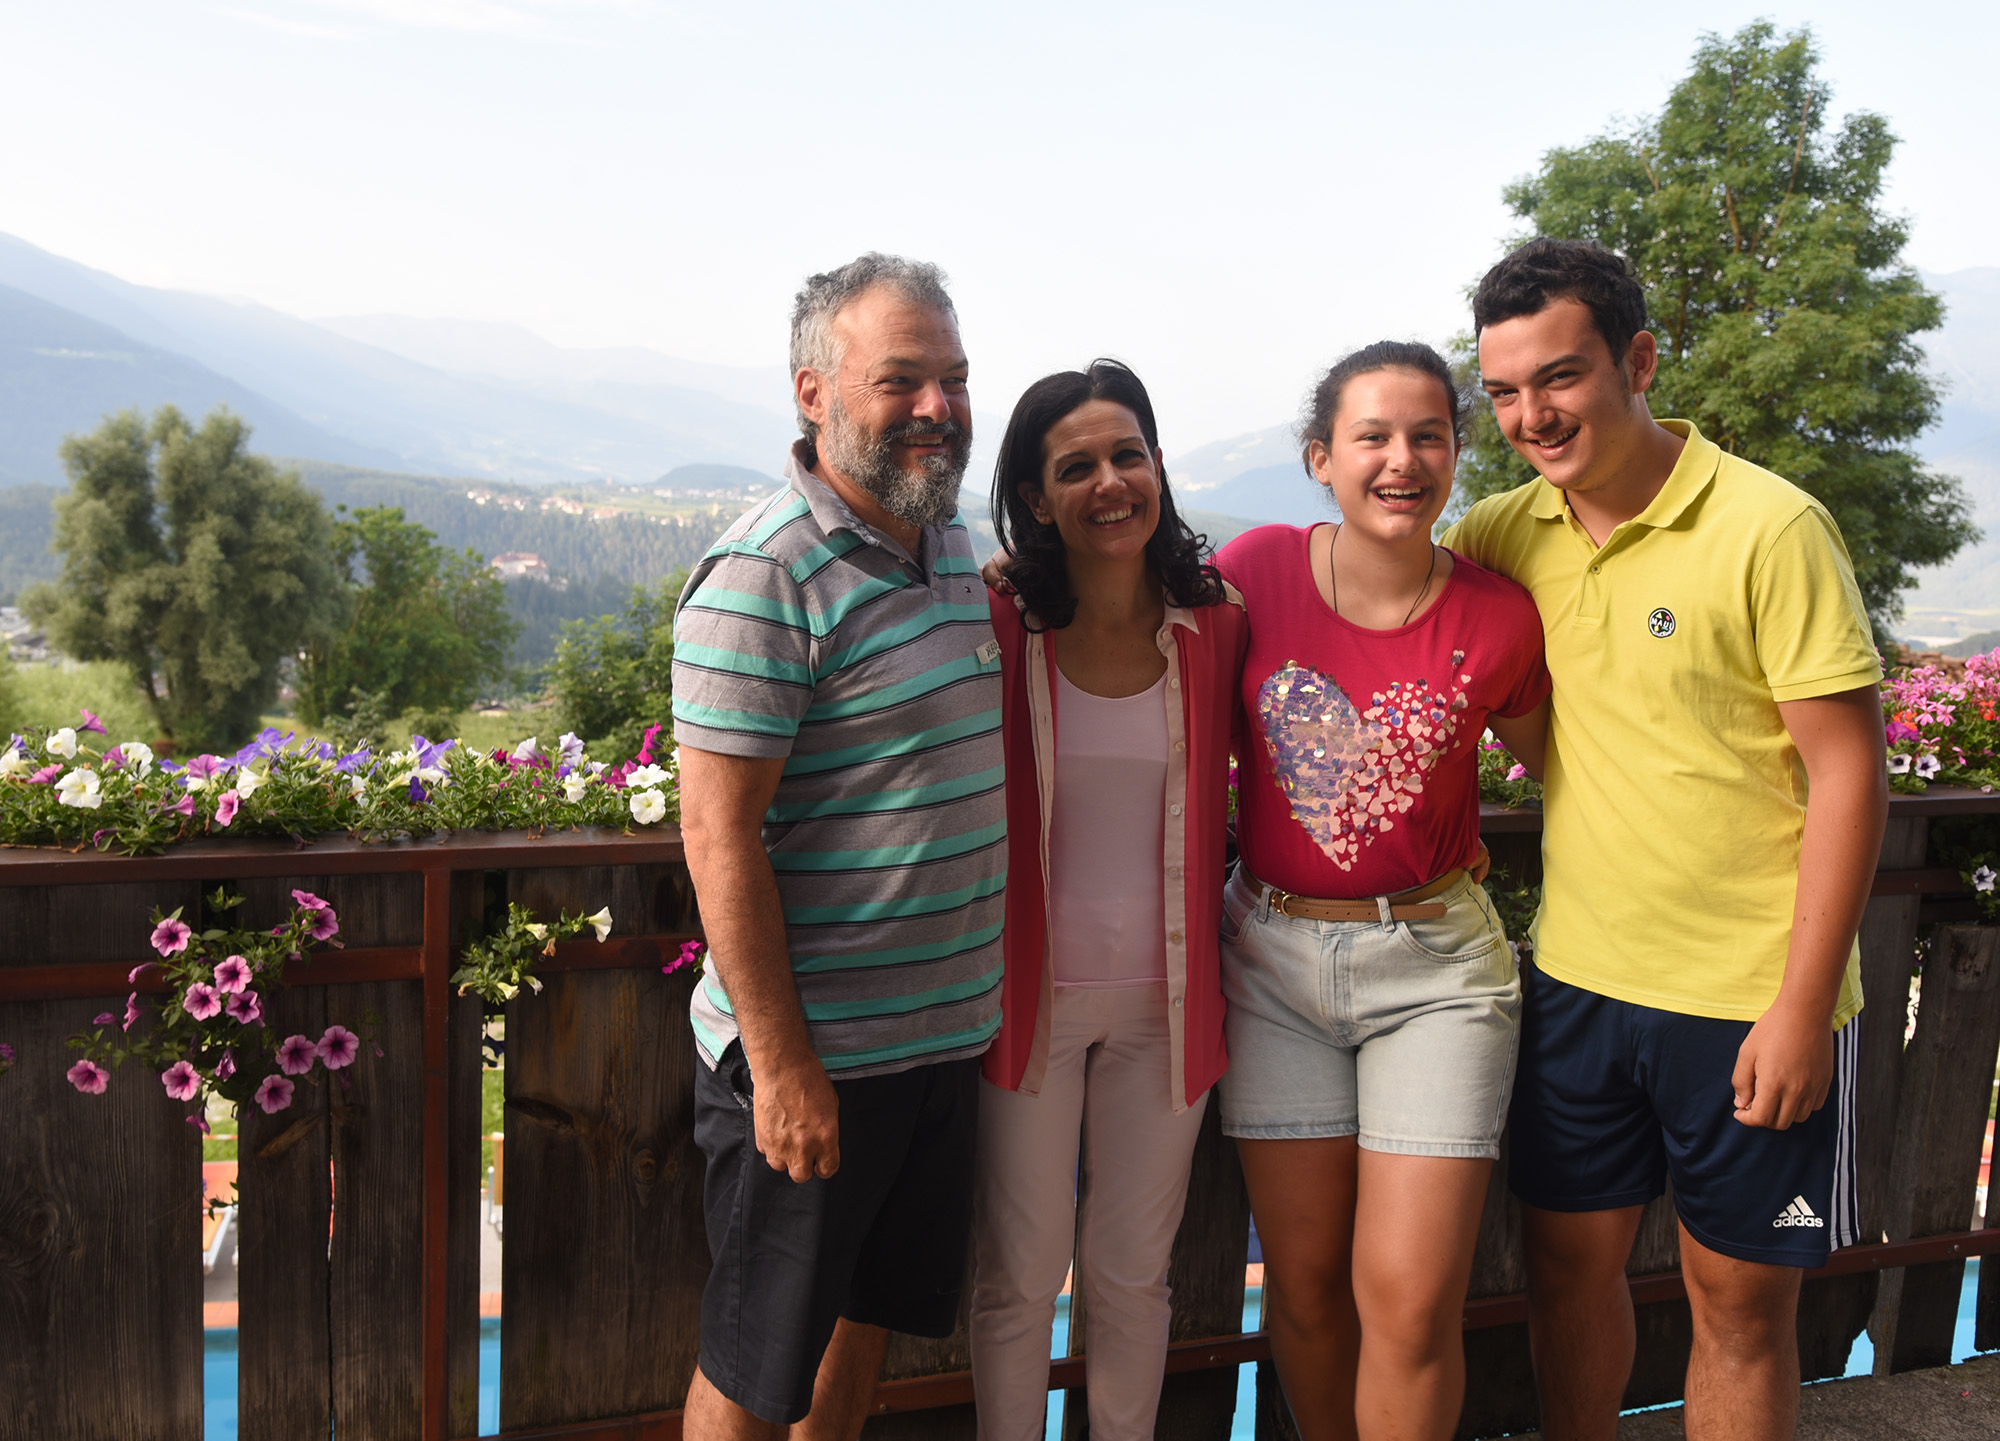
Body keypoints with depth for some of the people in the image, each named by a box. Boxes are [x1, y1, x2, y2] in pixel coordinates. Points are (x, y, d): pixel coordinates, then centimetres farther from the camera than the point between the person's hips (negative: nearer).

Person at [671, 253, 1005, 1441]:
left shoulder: (948, 540, 8)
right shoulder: (764, 576, -19)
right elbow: (720, 834, -20)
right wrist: (782, 1063, -20)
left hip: (945, 1031, 8)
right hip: (812, 1052, -8)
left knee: (873, 1315, 22)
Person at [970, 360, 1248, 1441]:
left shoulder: (1214, 624, -3)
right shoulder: (999, 626, -9)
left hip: (1164, 998, 2)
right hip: (1029, 994, -2)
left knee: (1134, 1271, 17)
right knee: (1019, 1276, 11)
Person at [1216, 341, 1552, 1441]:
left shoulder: (1498, 619, -8)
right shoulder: (1257, 570, -6)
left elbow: (1549, 755, 12)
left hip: (1435, 965, -1)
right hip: (1272, 955, 2)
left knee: (1410, 1301, -2)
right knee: (1304, 1285, 12)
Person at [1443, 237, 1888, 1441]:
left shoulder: (1771, 528, -14)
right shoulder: (1506, 533, 1)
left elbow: (1849, 773, -13)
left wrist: (1802, 1007, -14)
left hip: (1754, 1000, -4)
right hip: (1577, 978, 5)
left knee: (1743, 1299, 10)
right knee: (1571, 1260, 17)